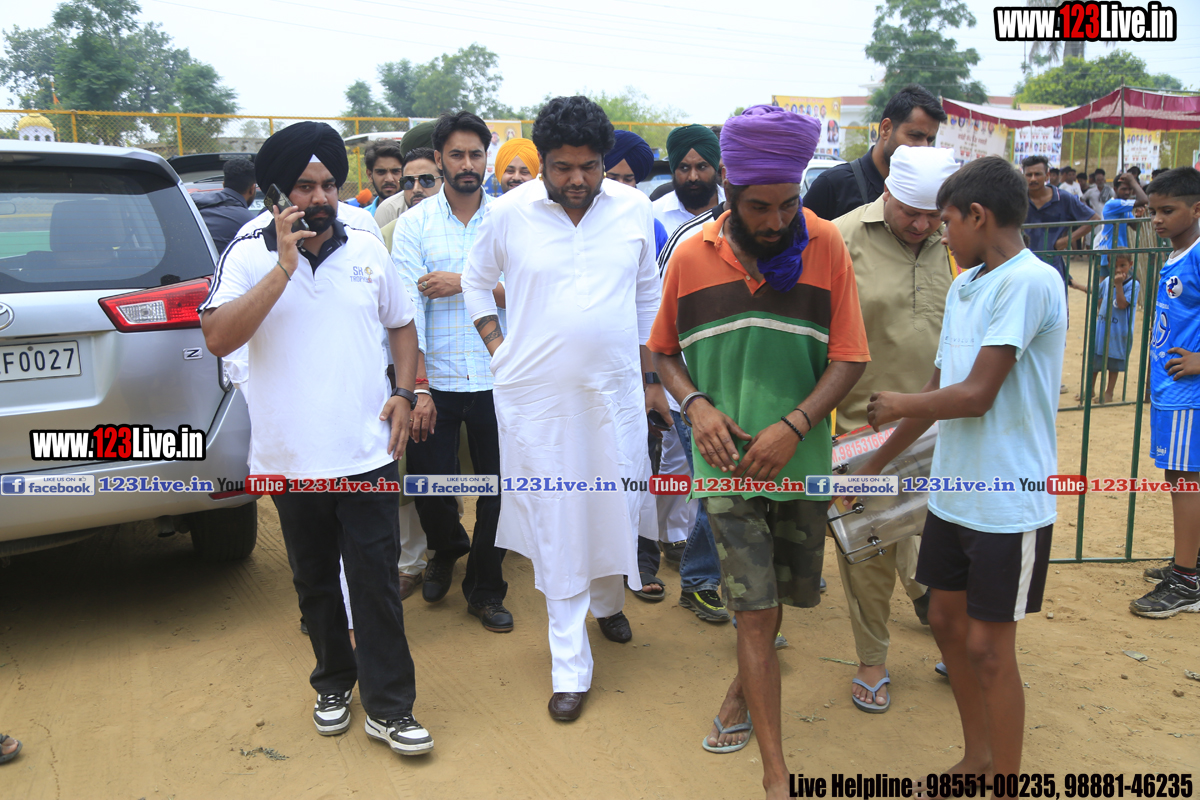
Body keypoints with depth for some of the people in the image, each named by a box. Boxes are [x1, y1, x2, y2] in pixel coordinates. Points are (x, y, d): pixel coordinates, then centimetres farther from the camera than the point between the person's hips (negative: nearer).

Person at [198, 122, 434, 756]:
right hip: (292, 457, 0)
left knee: (376, 579, 2)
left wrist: (403, 393, 0)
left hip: (367, 452, 1)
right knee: (315, 581, 16)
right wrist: (284, 268, -21)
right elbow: (217, 337, -17)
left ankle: (388, 706, 14)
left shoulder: (367, 250, 5)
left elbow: (401, 325, 15)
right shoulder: (249, 254, -3)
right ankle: (333, 682, 37)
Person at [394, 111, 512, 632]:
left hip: (495, 380, 1)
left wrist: (463, 284, -15)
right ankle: (447, 548, 38)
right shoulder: (414, 223, 1)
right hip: (435, 381, 0)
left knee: (498, 490, 7)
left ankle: (485, 591, 27)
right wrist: (417, 388, -13)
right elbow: (408, 308, -6)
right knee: (429, 486, 3)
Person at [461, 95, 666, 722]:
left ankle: (607, 599, 45)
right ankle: (570, 666, 15)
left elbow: (648, 298, 11)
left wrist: (650, 377, 11)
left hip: (615, 390, 2)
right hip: (536, 396, -1)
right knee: (555, 527, 3)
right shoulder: (507, 213, -4)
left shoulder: (634, 209, 1)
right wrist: (497, 349, 3)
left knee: (616, 509, 12)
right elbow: (476, 281, 12)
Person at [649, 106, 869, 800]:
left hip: (801, 458, 1)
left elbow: (849, 359, -6)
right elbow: (665, 352, 9)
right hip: (728, 461, -1)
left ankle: (742, 690, 46)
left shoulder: (825, 246, -5)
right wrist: (696, 405, -10)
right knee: (757, 609, -3)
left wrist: (793, 426, -19)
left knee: (784, 592, 17)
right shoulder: (692, 256, -2)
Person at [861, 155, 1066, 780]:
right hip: (954, 491, 8)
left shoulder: (1029, 281, -17)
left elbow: (975, 395, -22)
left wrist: (897, 405, -5)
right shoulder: (964, 286, 9)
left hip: (1009, 503, -8)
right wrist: (876, 464, 19)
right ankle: (977, 758, 37)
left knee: (988, 646, 2)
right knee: (946, 621, 16)